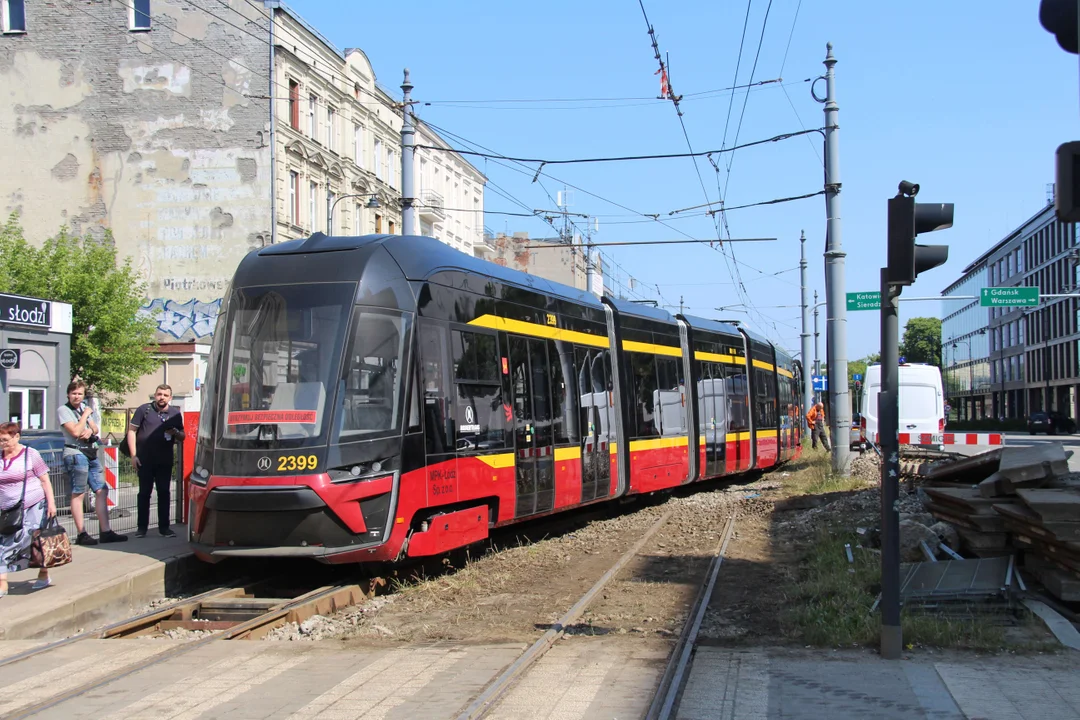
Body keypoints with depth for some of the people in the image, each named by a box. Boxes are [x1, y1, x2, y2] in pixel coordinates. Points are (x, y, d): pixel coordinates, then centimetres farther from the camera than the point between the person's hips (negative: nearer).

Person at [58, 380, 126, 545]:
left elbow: (96, 429, 18)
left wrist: (90, 430, -5)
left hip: (91, 454, 8)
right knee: (78, 494, -5)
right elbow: (75, 432, -16)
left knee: (102, 491, 3)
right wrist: (85, 415, -4)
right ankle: (81, 534, -3)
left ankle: (105, 532, 4)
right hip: (76, 454, -8)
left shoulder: (86, 408, 17)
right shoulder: (63, 410, -5)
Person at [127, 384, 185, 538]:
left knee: (164, 493, 4)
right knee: (144, 493, 4)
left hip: (165, 461, 2)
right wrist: (133, 455, -7)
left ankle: (164, 527, 10)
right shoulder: (144, 410, 1)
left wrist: (176, 433, -9)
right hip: (145, 460, -2)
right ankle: (142, 527, 10)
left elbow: (182, 436, 16)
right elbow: (132, 431, 1)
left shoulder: (175, 413, 9)